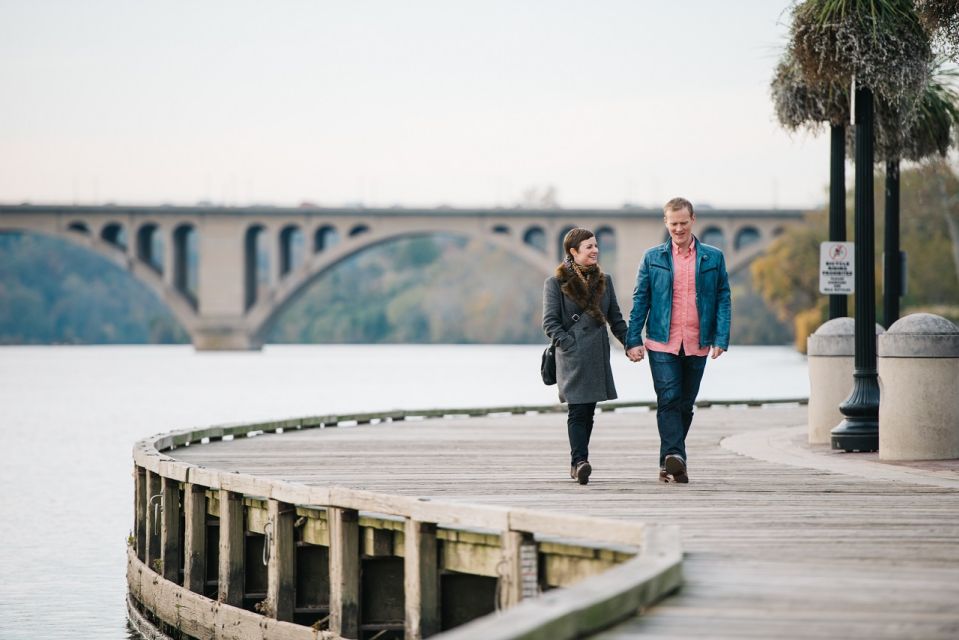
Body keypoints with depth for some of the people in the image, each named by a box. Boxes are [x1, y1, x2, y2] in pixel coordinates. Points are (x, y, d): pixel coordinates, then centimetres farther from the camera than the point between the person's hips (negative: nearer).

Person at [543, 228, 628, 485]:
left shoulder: (604, 280, 15)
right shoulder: (556, 283, -1)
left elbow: (615, 318, 18)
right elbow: (550, 322, -5)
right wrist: (570, 346, -14)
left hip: (598, 357, 5)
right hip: (573, 358, -5)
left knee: (588, 410, 7)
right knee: (579, 410, -12)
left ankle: (578, 464, 14)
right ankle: (579, 461, -15)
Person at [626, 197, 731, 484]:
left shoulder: (713, 258, 8)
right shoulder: (653, 258, 7)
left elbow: (723, 299, 7)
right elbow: (640, 300, 7)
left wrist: (721, 339, -4)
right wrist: (633, 340, -2)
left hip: (697, 345, 2)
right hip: (662, 344, -2)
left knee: (685, 405, 7)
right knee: (668, 400, -14)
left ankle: (669, 464, 16)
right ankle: (674, 457, -23)